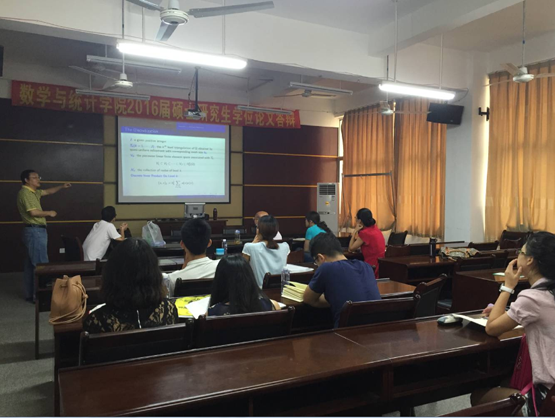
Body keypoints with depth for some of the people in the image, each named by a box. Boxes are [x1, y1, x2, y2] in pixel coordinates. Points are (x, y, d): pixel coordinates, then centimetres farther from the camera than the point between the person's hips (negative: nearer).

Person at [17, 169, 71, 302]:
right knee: (41, 264, -10)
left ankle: (30, 294, 19)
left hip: (36, 231, 11)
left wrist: (62, 186, 17)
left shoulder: (33, 192, 15)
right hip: (35, 231, -11)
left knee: (30, 264, 12)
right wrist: (49, 213, -8)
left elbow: (48, 191, 29)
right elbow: (33, 212, -23)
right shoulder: (25, 193, -14)